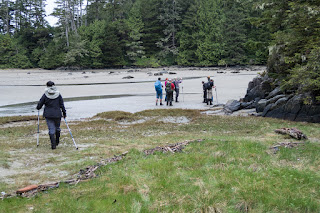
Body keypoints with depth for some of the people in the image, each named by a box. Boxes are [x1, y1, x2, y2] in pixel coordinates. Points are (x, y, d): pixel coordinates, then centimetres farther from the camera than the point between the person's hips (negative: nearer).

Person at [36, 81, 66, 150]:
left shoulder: (45, 95, -6)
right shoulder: (58, 94, -3)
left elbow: (40, 104, -1)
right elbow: (62, 105, -1)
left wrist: (38, 108, 22)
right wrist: (64, 113, 9)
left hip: (48, 115, -1)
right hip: (57, 114, 1)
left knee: (51, 129, 2)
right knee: (57, 128, 19)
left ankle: (53, 144, -4)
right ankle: (57, 142, 32)